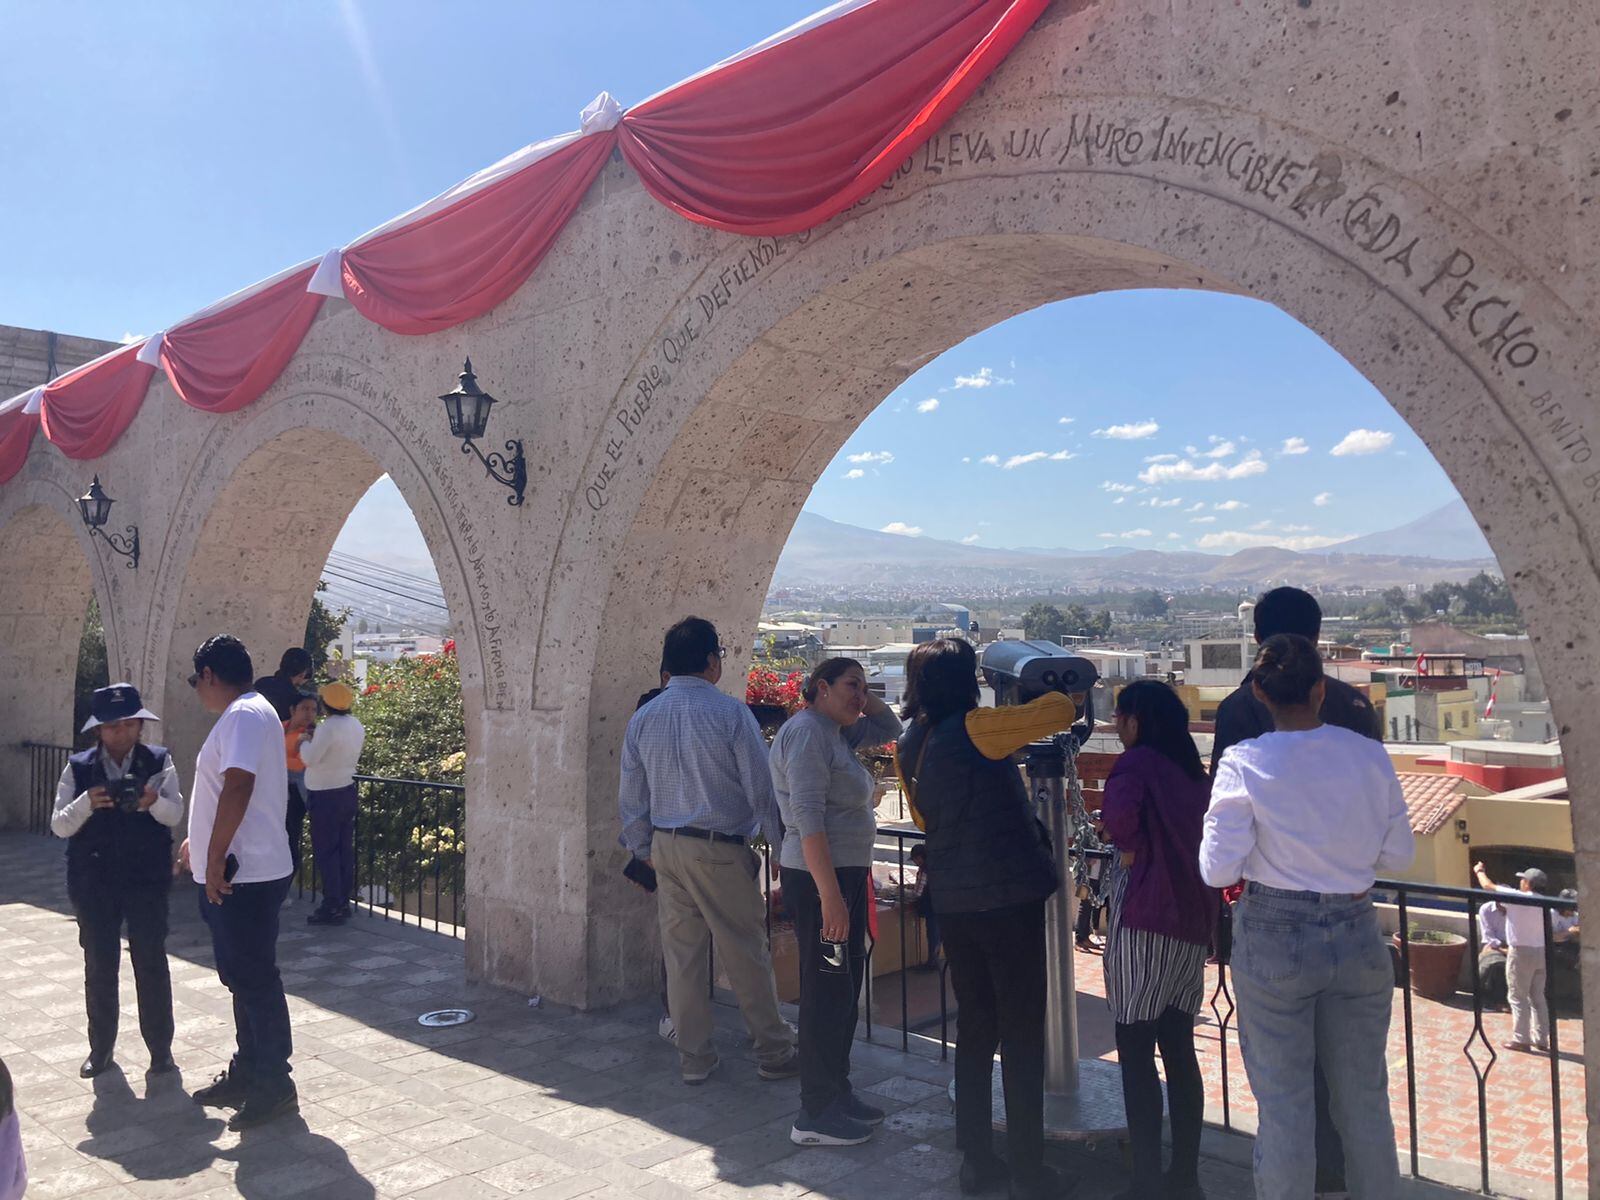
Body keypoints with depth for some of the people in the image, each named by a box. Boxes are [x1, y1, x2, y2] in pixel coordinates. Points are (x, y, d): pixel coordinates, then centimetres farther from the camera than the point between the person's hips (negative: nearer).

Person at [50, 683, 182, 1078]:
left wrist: (153, 801, -32)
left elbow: (175, 814, -10)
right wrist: (87, 802, -23)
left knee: (151, 963, 2)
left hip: (147, 879, -1)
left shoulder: (159, 761, -1)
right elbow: (59, 826, -4)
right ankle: (100, 1047, 25)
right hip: (93, 882, 1)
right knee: (99, 965, 10)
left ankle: (160, 1047, 13)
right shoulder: (78, 767, 1)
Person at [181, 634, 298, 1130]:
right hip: (237, 872, 10)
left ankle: (274, 1087, 9)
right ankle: (246, 1073, 31)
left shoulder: (244, 716, -17)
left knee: (255, 981, -1)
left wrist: (215, 859, -24)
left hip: (243, 874, -10)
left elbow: (237, 788, -27)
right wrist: (201, 842, 31)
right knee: (243, 977, 19)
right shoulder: (247, 714, 16)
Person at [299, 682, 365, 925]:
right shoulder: (356, 726, 6)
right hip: (347, 792, 8)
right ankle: (344, 903, 15)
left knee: (325, 852, -1)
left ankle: (332, 907, 0)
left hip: (326, 796, -8)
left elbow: (310, 758, -20)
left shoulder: (329, 727, -19)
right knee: (344, 850, 10)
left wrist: (305, 741, -1)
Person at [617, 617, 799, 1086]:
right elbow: (761, 789, -10)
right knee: (746, 954, 7)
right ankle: (774, 1053, 19)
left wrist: (644, 852, 20)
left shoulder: (642, 718, 5)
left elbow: (631, 798, 10)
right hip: (720, 851, -5)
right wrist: (781, 848, -1)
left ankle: (693, 1059, 22)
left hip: (665, 848, 5)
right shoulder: (730, 712, -12)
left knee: (681, 955, 12)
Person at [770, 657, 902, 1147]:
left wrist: (864, 699, 7)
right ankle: (815, 1116, 8)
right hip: (819, 877, -10)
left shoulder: (837, 732, 12)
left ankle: (837, 1092, 31)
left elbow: (889, 728, 26)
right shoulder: (807, 731, -17)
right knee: (827, 992, -3)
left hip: (848, 873, 10)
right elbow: (808, 817, -24)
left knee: (846, 989, 18)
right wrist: (830, 896, -27)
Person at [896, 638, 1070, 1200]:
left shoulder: (909, 745, 7)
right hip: (1010, 897, -7)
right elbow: (1060, 711, -13)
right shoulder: (973, 730, -15)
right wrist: (1047, 694, 8)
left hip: (953, 904, 7)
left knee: (975, 1029, 17)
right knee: (1023, 1037, 4)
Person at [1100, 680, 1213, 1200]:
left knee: (1136, 1051, 0)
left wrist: (1129, 847, -11)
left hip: (1143, 922, -7)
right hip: (1192, 921, 7)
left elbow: (1118, 811, -28)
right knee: (1179, 1048, 13)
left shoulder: (1136, 761, -9)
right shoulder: (1193, 770, 14)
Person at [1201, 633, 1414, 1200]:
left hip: (1274, 942, -3)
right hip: (1357, 935, 3)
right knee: (1365, 1100, 18)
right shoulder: (1369, 756, -5)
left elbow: (1218, 870, -14)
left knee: (1285, 1105, 9)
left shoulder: (1244, 764, -14)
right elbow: (1399, 854, 4)